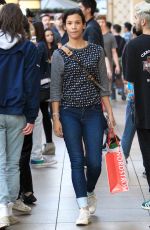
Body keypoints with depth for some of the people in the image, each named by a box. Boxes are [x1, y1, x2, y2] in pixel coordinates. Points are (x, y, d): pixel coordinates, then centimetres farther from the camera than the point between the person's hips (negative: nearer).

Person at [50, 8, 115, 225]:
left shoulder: (96, 50, 4)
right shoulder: (59, 55, 0)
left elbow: (104, 84, 6)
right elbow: (55, 89, 0)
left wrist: (110, 112, 2)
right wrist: (56, 118, -6)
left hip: (93, 112, 1)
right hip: (69, 113, -1)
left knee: (94, 162, 0)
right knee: (77, 162, -2)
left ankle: (90, 192, 30)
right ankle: (83, 208, 5)